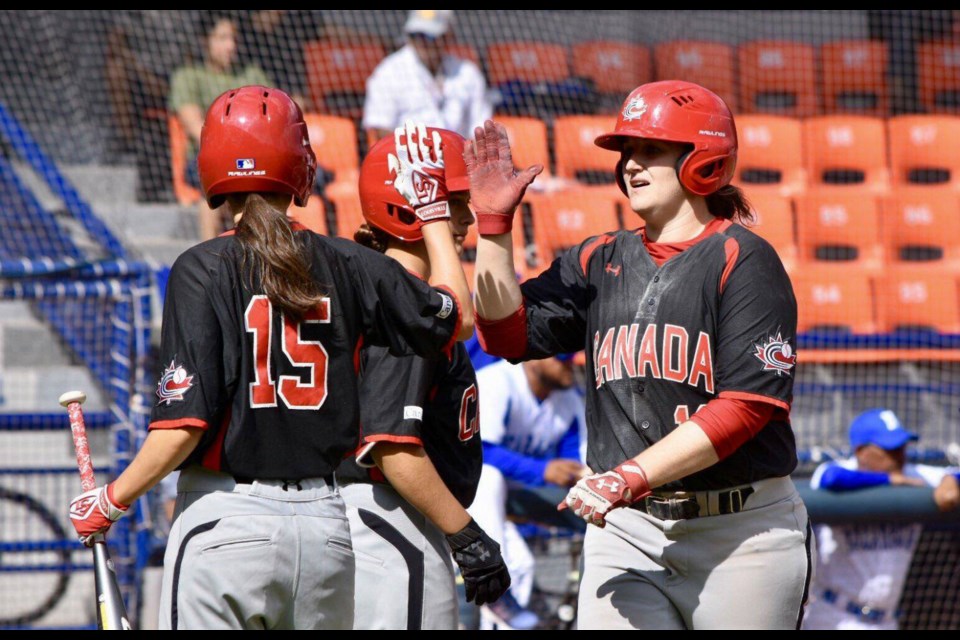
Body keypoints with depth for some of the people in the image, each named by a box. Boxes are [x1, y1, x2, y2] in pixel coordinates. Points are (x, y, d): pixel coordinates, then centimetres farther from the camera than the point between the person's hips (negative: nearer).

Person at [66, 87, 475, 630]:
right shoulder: (348, 266, 3)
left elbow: (184, 425, -13)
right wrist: (432, 210, 30)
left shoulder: (205, 270, -8)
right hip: (325, 522, 4)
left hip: (226, 523, -4)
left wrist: (111, 502, 0)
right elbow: (457, 316, 19)